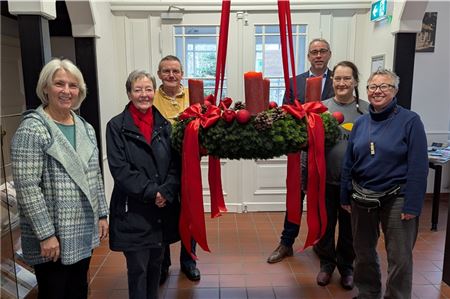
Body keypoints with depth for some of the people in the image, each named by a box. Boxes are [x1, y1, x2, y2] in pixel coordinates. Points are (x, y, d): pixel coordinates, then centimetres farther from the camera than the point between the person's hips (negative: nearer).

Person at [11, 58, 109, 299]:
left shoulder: (86, 128, 8)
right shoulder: (32, 129, -14)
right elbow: (27, 188, -18)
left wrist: (102, 215, 10)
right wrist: (46, 234, -19)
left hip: (84, 233, 6)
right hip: (51, 237, -6)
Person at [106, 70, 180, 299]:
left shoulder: (164, 125, 8)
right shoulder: (116, 126, -3)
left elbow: (176, 164, 3)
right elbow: (119, 169, -11)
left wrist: (166, 191, -13)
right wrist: (151, 192, -16)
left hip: (164, 208, 4)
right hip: (133, 210, -4)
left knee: (156, 264, 17)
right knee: (137, 268, 5)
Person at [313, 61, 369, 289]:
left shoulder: (366, 111, -1)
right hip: (325, 179, 0)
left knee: (350, 227, 15)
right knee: (325, 224, 14)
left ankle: (346, 266, 37)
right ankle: (327, 263, 36)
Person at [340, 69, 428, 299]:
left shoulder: (410, 121, -8)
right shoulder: (361, 123, 5)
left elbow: (418, 167, -12)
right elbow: (348, 163, 9)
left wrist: (412, 205, -15)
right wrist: (345, 197, 8)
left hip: (396, 199, -4)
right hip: (362, 198, 5)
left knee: (399, 258, 5)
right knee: (363, 251, 18)